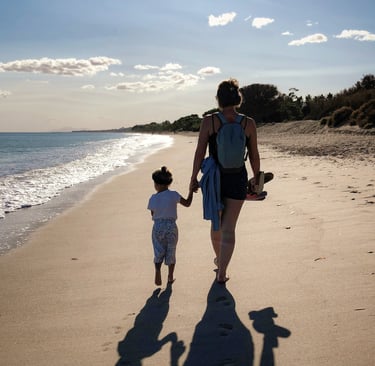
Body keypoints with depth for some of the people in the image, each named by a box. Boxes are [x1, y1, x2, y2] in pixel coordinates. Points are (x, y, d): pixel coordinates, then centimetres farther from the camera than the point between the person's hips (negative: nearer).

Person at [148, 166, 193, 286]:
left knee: (158, 252, 13)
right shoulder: (173, 195, -10)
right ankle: (170, 277, 20)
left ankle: (157, 272, -7)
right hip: (171, 227, 0)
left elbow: (153, 214, 3)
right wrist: (191, 192, 9)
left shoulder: (153, 198, -7)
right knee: (171, 252, 13)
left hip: (158, 227, 0)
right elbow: (187, 203, -3)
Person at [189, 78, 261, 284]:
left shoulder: (208, 121, -7)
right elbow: (254, 156, 2)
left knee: (216, 223, 21)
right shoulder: (249, 123, -4)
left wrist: (194, 178, 4)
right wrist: (257, 178, 14)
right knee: (229, 228, 5)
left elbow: (200, 152, -6)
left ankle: (219, 259, 42)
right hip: (237, 180, 0)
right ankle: (221, 273, 1)